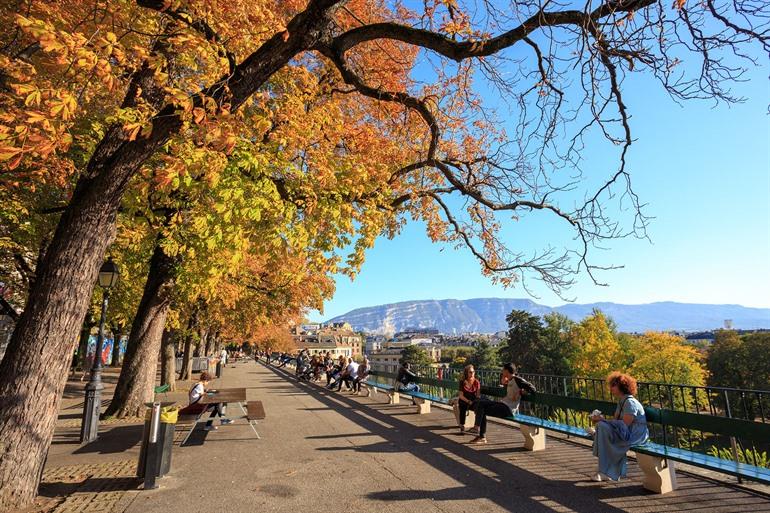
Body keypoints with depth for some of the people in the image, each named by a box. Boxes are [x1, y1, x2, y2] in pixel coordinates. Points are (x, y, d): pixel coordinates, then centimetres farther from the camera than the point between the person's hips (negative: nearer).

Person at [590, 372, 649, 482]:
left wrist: (602, 420, -19)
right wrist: (600, 419, -8)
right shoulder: (621, 401, 14)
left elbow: (624, 424, -23)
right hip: (626, 433, 9)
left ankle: (605, 471, -14)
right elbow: (615, 420, 9)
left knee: (602, 427, -23)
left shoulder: (630, 402, -16)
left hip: (636, 435, -9)